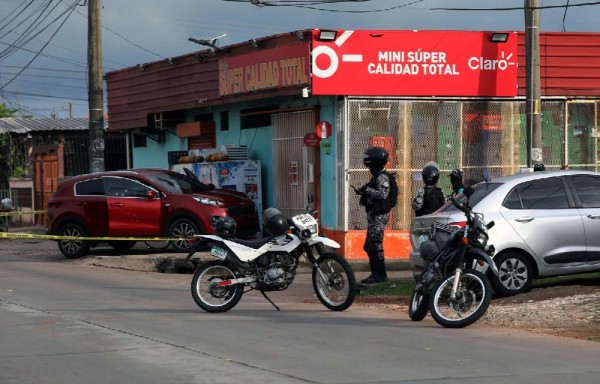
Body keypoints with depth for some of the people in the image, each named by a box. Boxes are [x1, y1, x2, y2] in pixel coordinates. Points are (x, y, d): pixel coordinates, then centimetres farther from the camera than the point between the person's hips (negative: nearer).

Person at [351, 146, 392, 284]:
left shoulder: (382, 177, -15)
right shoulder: (377, 176, 16)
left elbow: (383, 194, -28)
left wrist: (367, 189, -22)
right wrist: (362, 192, 9)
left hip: (379, 216, -11)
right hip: (374, 215, 11)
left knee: (375, 245, -8)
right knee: (369, 246, 14)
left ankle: (380, 275, -3)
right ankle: (376, 274, 20)